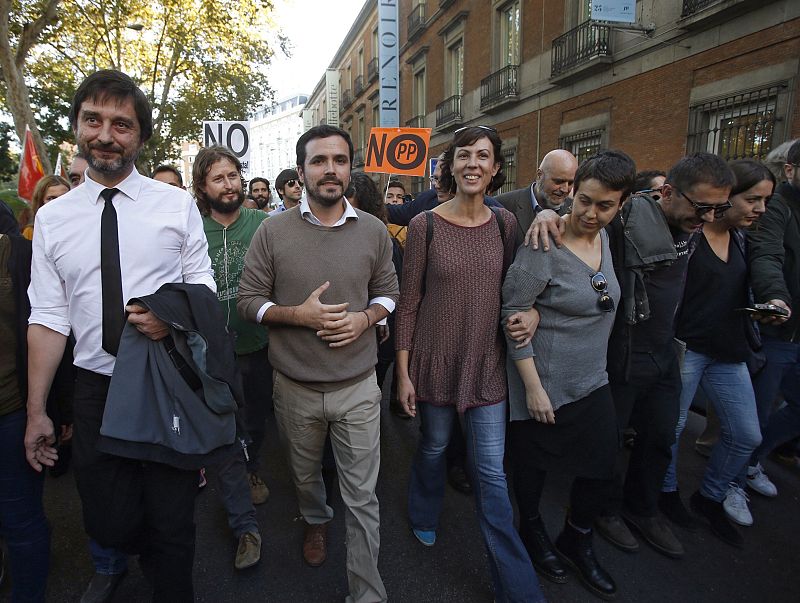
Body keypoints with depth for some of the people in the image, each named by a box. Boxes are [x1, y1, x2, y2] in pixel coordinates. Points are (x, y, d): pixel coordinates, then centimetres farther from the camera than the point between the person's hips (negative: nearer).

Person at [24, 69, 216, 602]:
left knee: (172, 523, 8)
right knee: (104, 522, 14)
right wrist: (36, 411, 3)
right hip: (96, 385, 2)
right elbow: (49, 318, 3)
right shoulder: (53, 218, 3)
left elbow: (204, 286, 2)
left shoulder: (178, 205, -2)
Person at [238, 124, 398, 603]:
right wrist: (298, 315, -19)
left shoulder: (374, 231, -3)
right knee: (305, 474, 26)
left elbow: (387, 292, 7)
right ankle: (316, 520, 58)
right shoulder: (274, 231, -6)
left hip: (358, 386, 0)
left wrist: (364, 318, -13)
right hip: (295, 387, 1)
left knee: (363, 497, 5)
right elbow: (249, 300, -3)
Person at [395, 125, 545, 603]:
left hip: (487, 364, 1)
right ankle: (425, 516, 52)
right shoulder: (425, 225, -8)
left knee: (492, 474, 5)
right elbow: (408, 301, -6)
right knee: (434, 447, 19)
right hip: (435, 361, -1)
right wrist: (403, 372, -6)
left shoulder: (506, 223, 0)